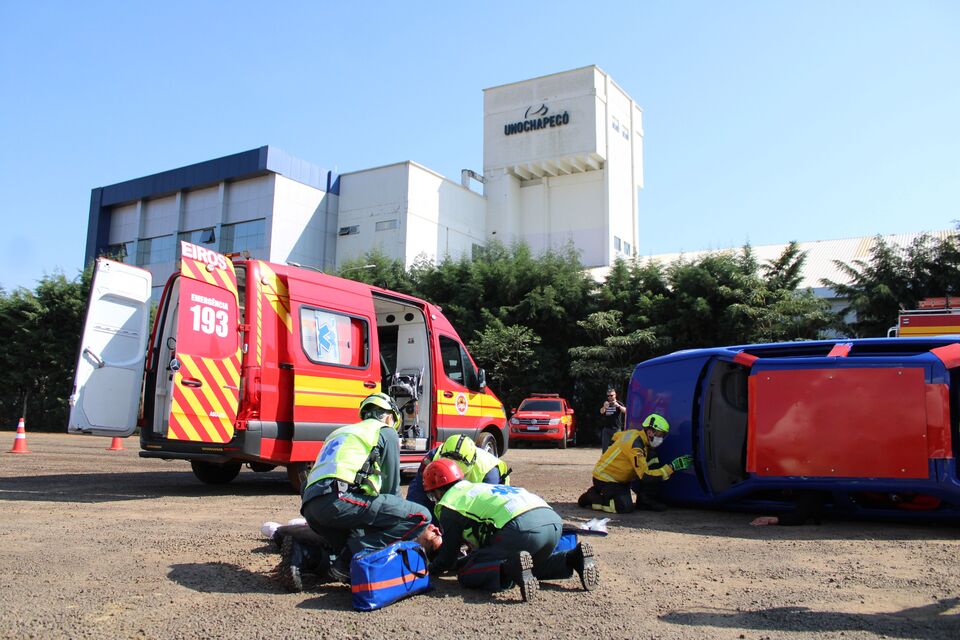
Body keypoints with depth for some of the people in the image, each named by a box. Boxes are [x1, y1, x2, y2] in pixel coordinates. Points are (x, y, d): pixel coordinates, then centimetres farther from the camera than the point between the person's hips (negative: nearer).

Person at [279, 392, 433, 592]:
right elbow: (391, 487, 12)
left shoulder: (340, 432, 37)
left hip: (308, 506, 8)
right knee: (420, 516, -6)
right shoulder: (386, 432, 15)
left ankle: (302, 554, 3)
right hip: (338, 499, -8)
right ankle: (349, 559, -16)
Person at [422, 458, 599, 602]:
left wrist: (429, 569, 36)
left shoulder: (449, 504, 13)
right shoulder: (477, 488, 36)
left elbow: (448, 558, 16)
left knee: (467, 575, 4)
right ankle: (574, 558, 11)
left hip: (521, 528, -8)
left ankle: (512, 569, -22)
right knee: (532, 565, 35)